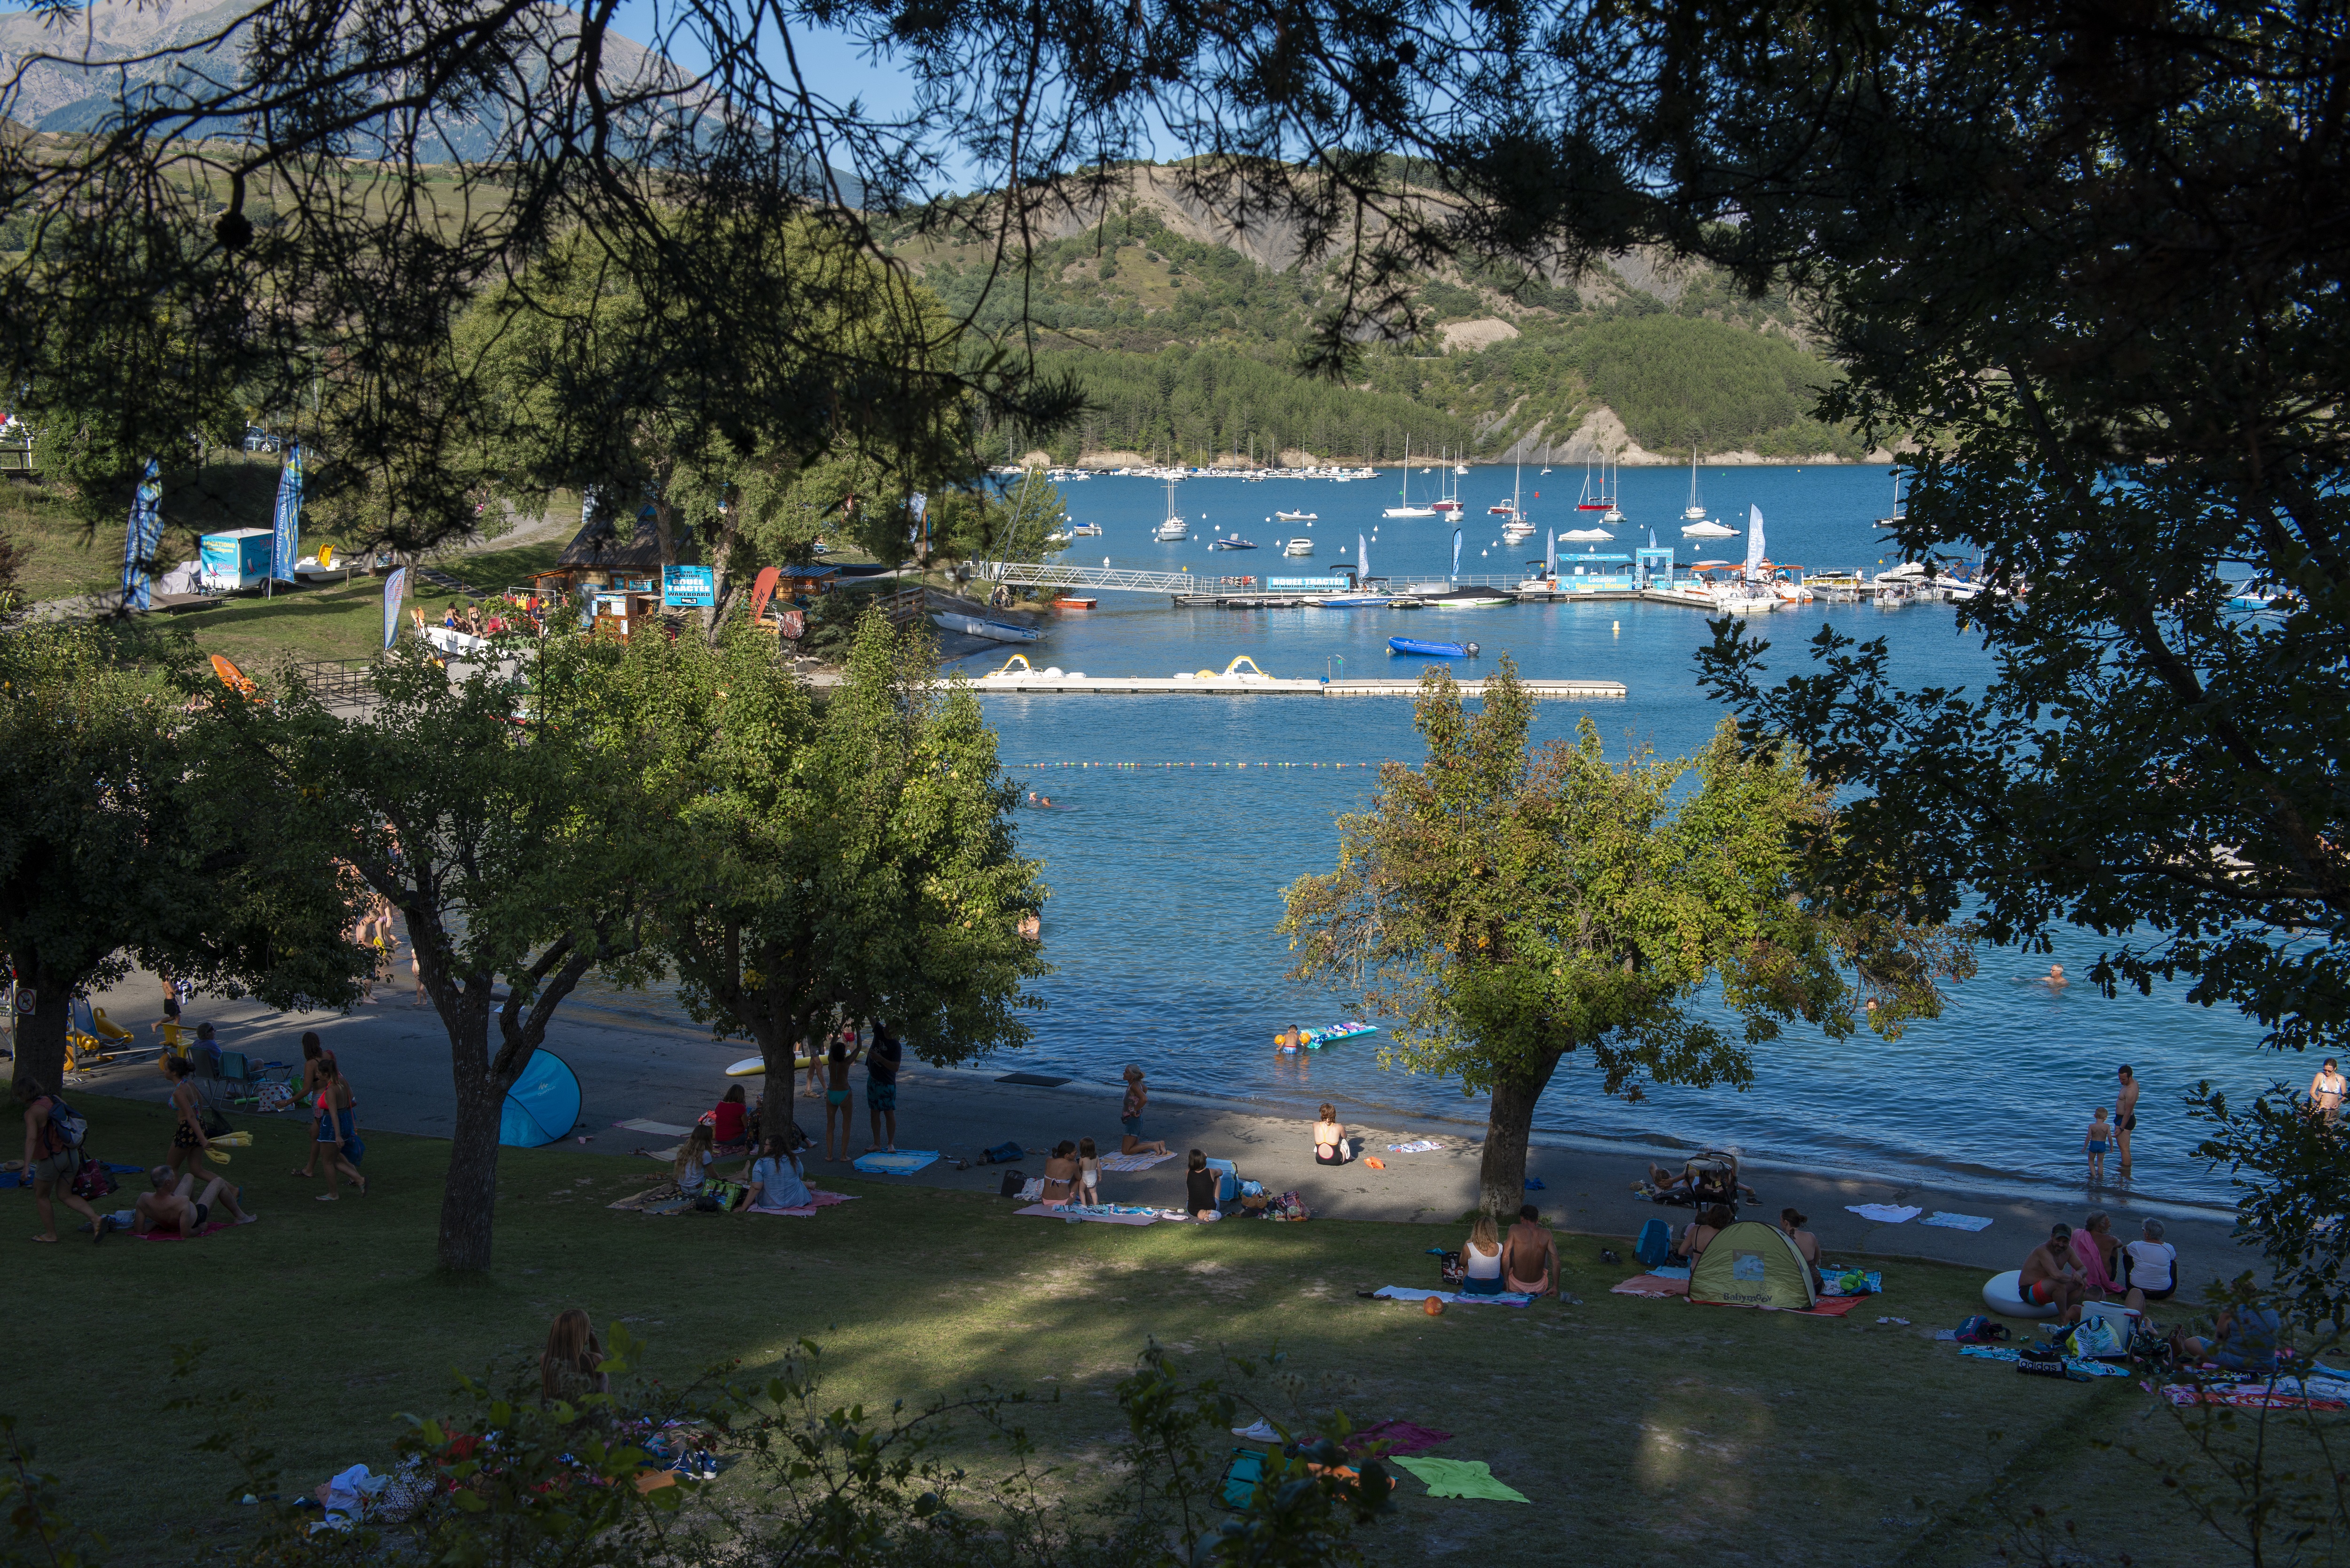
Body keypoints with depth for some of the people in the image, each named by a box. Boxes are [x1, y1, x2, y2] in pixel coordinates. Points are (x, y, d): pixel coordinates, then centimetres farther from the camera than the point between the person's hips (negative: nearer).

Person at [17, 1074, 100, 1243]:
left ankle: (51, 1234, 23)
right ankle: (95, 1218, -3)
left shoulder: (32, 1112, -16)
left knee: (41, 1196, 16)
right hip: (72, 1155, 7)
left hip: (51, 1158, -7)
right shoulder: (56, 1101, 5)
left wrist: (27, 1166, -35)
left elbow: (31, 1138, -29)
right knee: (66, 1195, 16)